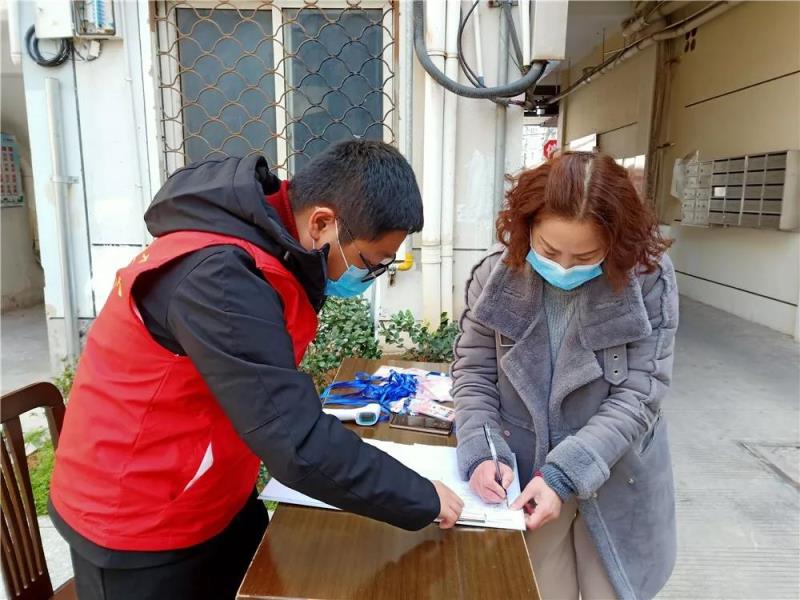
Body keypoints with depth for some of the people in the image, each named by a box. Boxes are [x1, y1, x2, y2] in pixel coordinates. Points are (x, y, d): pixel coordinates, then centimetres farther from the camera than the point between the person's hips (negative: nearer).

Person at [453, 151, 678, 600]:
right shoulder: (497, 275, -11)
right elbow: (473, 374, -4)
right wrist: (482, 453, -18)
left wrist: (564, 473, -23)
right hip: (523, 478, 1)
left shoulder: (649, 278, -16)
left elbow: (639, 395, -16)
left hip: (616, 484, -1)